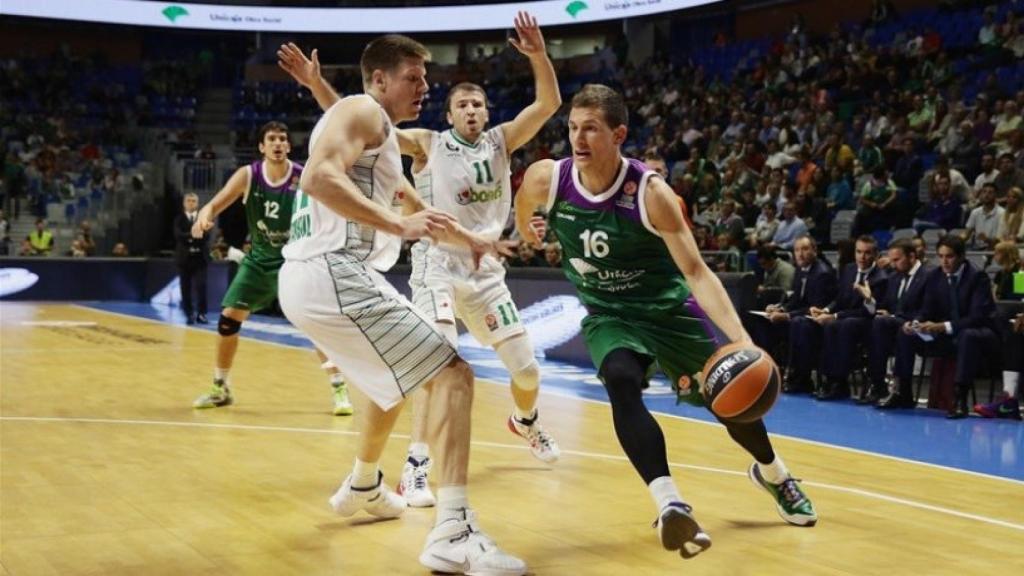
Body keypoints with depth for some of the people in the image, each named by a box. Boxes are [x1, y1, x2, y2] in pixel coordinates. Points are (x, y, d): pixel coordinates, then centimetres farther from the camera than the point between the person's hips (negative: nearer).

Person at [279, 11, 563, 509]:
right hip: (437, 264, -4)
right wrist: (316, 84, -28)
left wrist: (538, 55, -25)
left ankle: (526, 422, 43)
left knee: (526, 368, 10)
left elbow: (549, 103, -8)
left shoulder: (501, 141, 4)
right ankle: (417, 465, -21)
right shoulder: (427, 145, -5)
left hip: (487, 269, 4)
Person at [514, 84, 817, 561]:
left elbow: (696, 272, -29)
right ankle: (669, 504, -34)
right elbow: (523, 203, 7)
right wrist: (525, 231, 28)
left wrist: (740, 339, -40)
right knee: (621, 383, -32)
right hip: (609, 315, 1)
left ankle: (772, 473, 41)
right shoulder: (546, 179, -19)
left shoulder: (650, 193, -28)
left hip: (669, 309, -1)